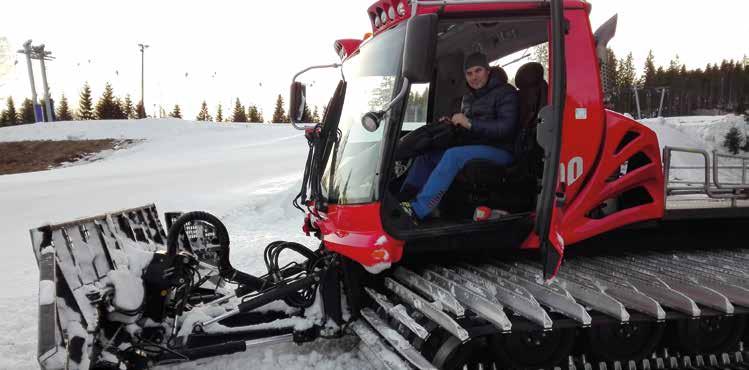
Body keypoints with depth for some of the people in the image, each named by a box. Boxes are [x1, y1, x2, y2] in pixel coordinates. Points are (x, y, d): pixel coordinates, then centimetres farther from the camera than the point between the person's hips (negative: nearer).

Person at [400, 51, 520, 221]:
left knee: (454, 155, -32)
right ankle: (402, 201, -14)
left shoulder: (505, 92, -4)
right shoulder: (468, 98, 20)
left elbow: (506, 128, -17)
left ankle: (417, 210, -37)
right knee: (426, 153, -7)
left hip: (499, 150, -8)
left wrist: (470, 123, -19)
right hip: (473, 147, 8)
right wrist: (452, 123, 4)